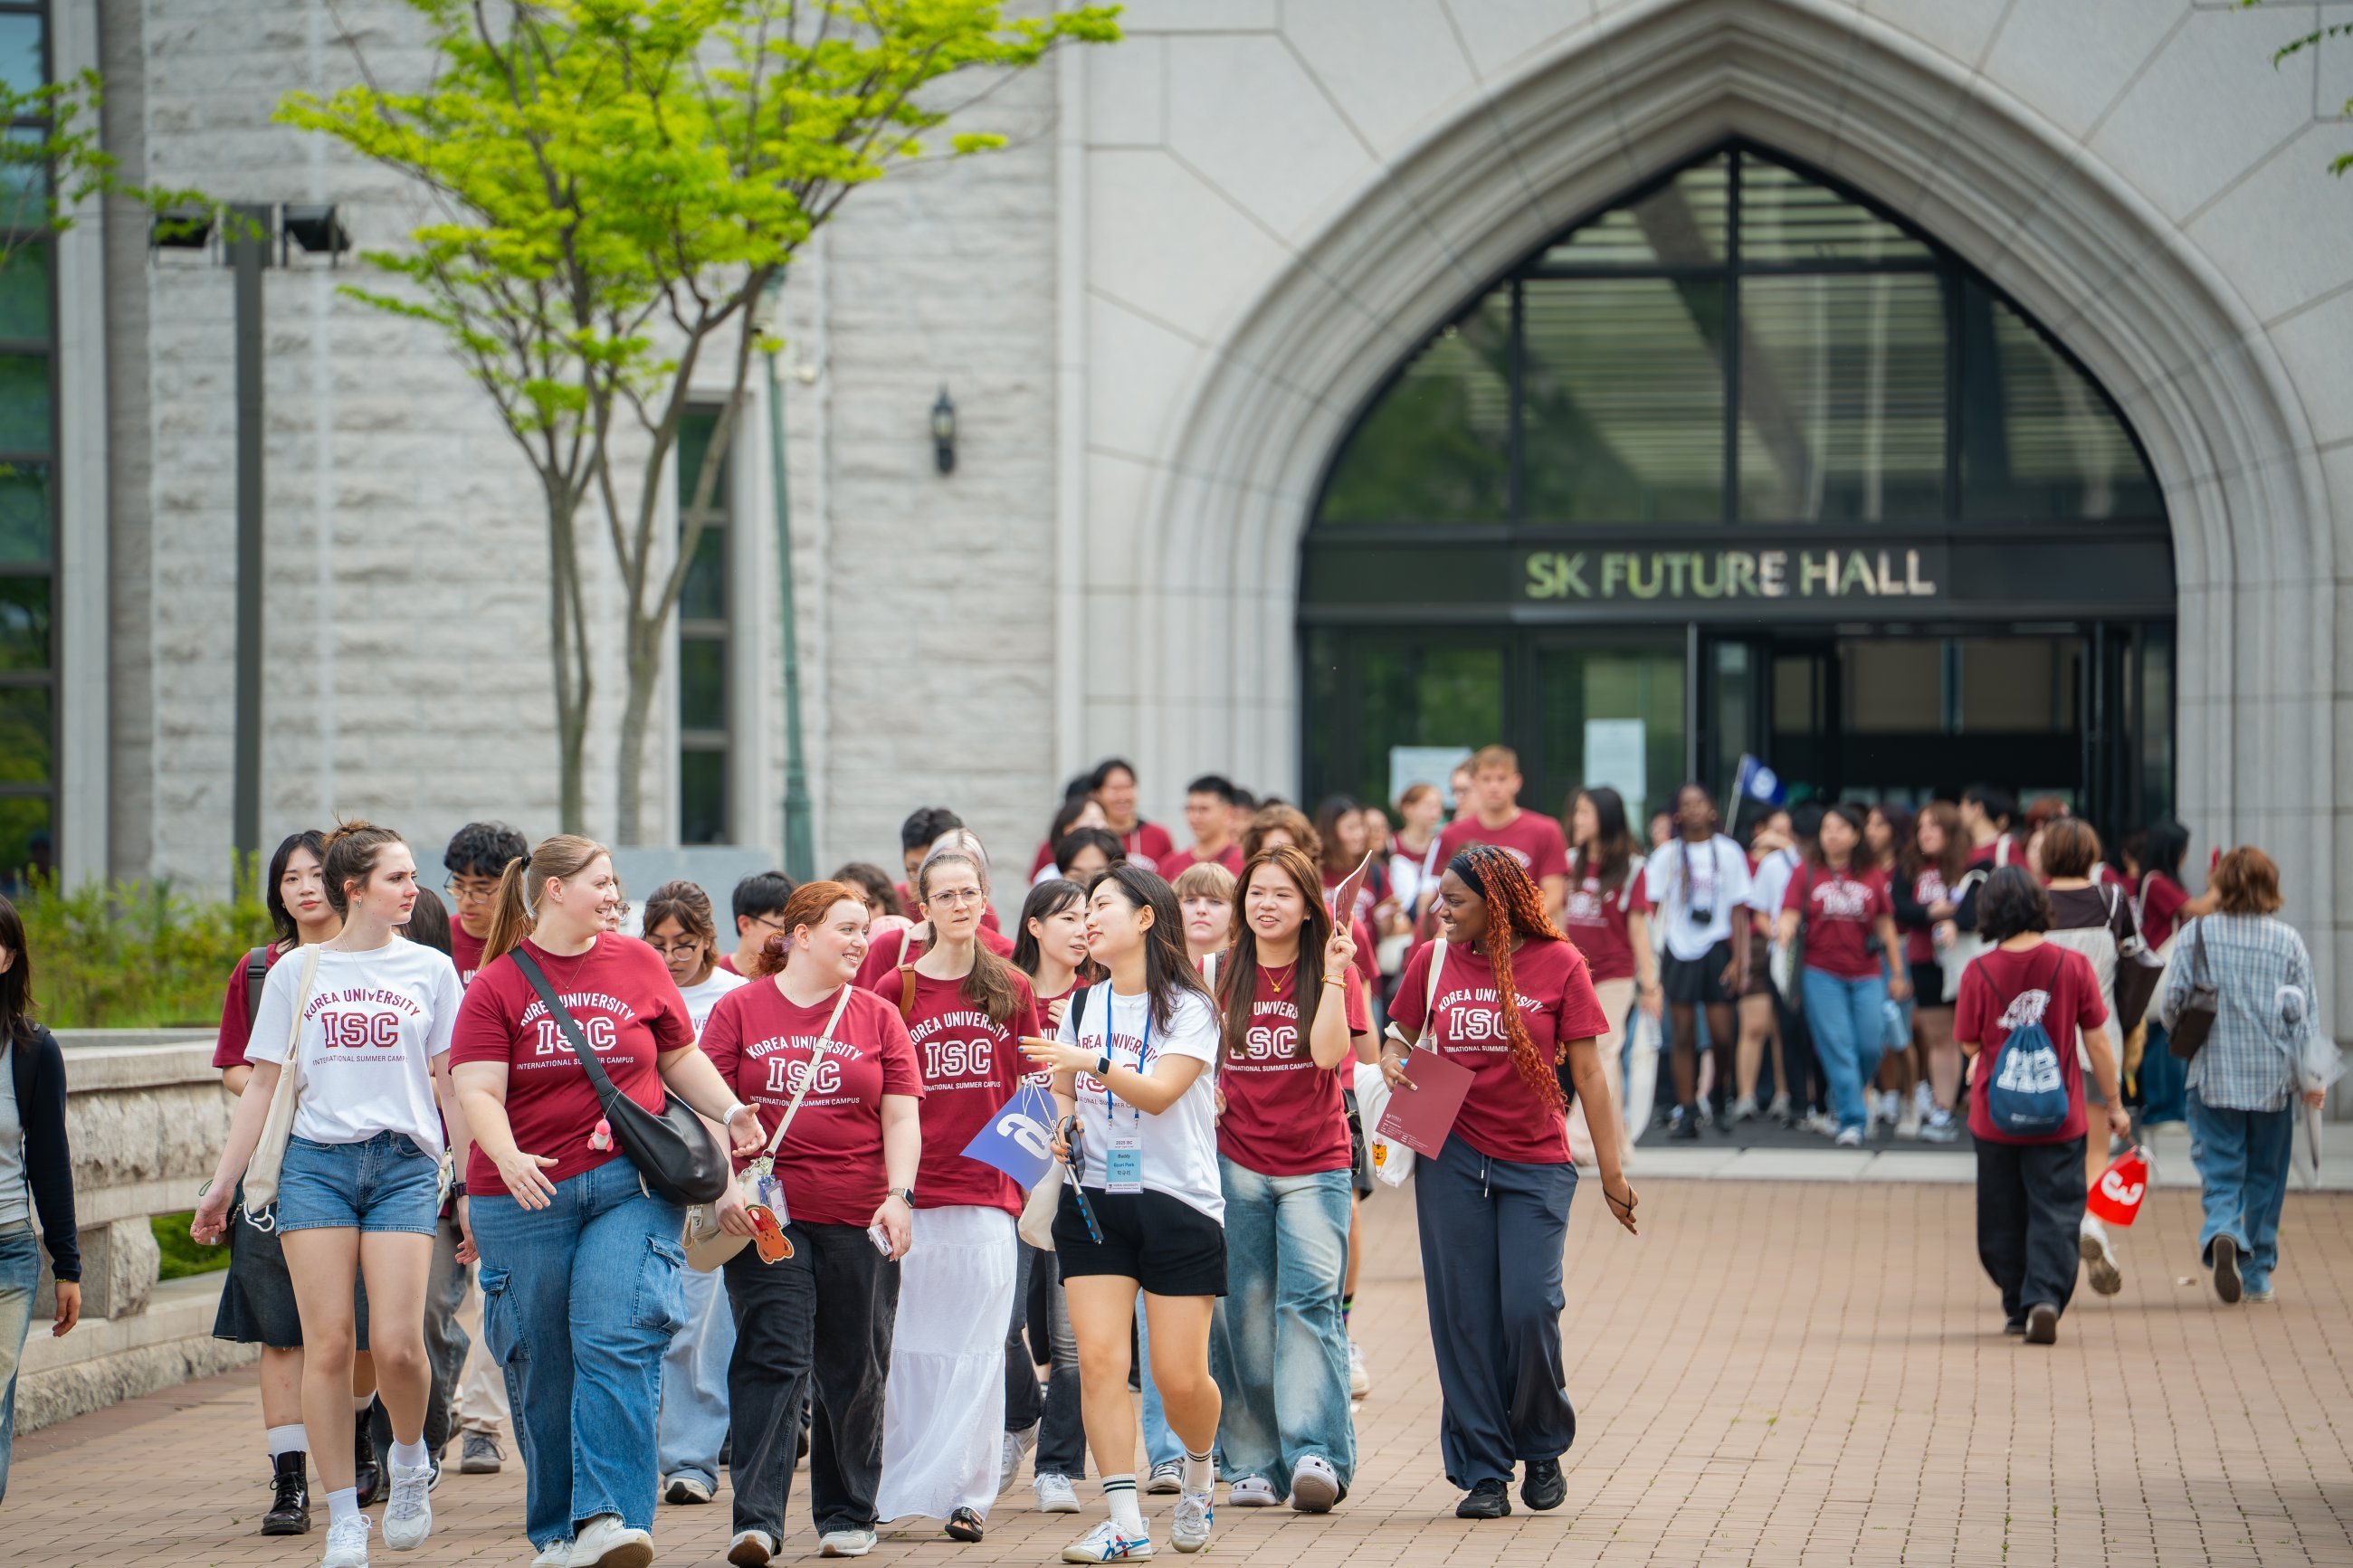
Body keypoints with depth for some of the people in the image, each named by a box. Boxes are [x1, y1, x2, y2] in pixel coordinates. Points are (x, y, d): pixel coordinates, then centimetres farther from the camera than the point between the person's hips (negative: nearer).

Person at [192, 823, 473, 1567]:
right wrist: (222, 1186, 8)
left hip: (404, 1164, 0)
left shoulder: (430, 969, 8)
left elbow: (452, 1085, 11)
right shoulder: (296, 973, 9)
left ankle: (409, 1460, 18)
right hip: (316, 1162, 0)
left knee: (397, 1343, -13)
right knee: (328, 1343, -5)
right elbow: (261, 1085, 11)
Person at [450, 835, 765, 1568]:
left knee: (616, 1345, -16)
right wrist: (507, 1158, -25)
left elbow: (679, 1057, 21)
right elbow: (477, 1092, -7)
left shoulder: (638, 964, 10)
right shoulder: (496, 986, 2)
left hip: (631, 1185, 0)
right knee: (542, 1370, 5)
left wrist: (729, 1111, 4)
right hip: (525, 1198, 0)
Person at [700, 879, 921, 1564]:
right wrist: (725, 1186, -11)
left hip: (859, 1220, 2)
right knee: (772, 1359, -11)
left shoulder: (878, 1018, 11)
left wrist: (898, 1195, -8)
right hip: (768, 1217, -2)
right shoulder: (739, 1010, 6)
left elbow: (901, 1117, 6)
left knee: (854, 1371, 7)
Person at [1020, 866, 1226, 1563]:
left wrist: (1094, 1062, -31)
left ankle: (1199, 1470, 29)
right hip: (1094, 1201, 4)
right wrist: (1062, 1124, 2)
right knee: (1098, 1358, -11)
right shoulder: (1082, 1006, 11)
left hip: (1180, 1205, -4)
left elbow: (1159, 1092, -18)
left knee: (1181, 1378, -4)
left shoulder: (1190, 1008, -5)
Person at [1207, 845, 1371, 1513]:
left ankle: (1316, 1454, -24)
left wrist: (1334, 973, -18)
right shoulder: (1222, 979, 8)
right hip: (1237, 1162, 3)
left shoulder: (1328, 974, 1)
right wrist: (1204, 1090, 1)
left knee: (1310, 1299, -17)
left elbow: (1328, 1051, -15)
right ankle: (1254, 1463, 9)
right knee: (1245, 1313, 2)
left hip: (1317, 1163, -3)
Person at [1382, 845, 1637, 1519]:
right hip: (1452, 1159, 2)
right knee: (1466, 1317, 1)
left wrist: (1611, 1171, 0)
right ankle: (1481, 1472, 8)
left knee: (1529, 1308, -10)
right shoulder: (1433, 960, 4)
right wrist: (1392, 1062, -6)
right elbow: (1399, 1032, 18)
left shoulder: (1557, 964, -2)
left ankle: (1543, 1450, 15)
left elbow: (1587, 1072, 1)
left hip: (1536, 1163, -2)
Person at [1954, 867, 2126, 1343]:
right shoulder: (2073, 966, -8)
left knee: (2003, 1218, 14)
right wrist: (2115, 1103, 6)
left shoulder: (1979, 972, -10)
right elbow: (2097, 1042, -4)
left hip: (1995, 1119, 0)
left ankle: (2018, 1306, 21)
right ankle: (2045, 1298, -16)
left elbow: (1969, 1043, 0)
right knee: (2055, 1213, 2)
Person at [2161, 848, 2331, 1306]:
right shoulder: (2287, 940, -1)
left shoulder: (2197, 933, -3)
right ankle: (2258, 1275, 16)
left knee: (2220, 1170, 1)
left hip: (2214, 1075, -1)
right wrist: (2312, 1079, 0)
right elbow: (2306, 1013, -2)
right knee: (2266, 1176, 13)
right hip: (2274, 1078, 1)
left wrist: (2186, 1031, 18)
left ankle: (2221, 1234, -29)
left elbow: (2171, 1003, -5)